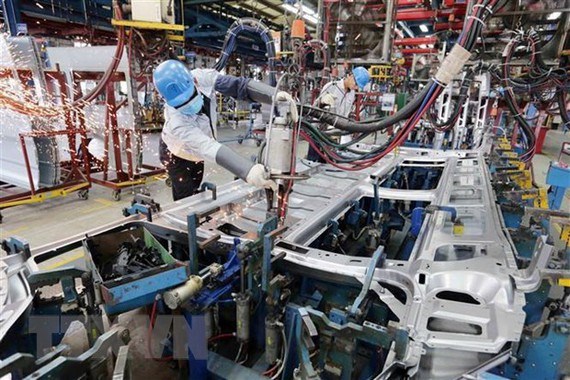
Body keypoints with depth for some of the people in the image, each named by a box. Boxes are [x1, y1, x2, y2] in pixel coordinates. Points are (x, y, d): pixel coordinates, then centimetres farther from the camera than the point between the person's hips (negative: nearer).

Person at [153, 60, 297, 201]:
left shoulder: (202, 77, -33)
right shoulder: (176, 123, -46)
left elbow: (238, 85, -32)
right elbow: (208, 148, -58)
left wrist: (274, 94, -50)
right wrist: (248, 170, -72)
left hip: (196, 152, 5)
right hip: (176, 155, -5)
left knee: (195, 186, 24)